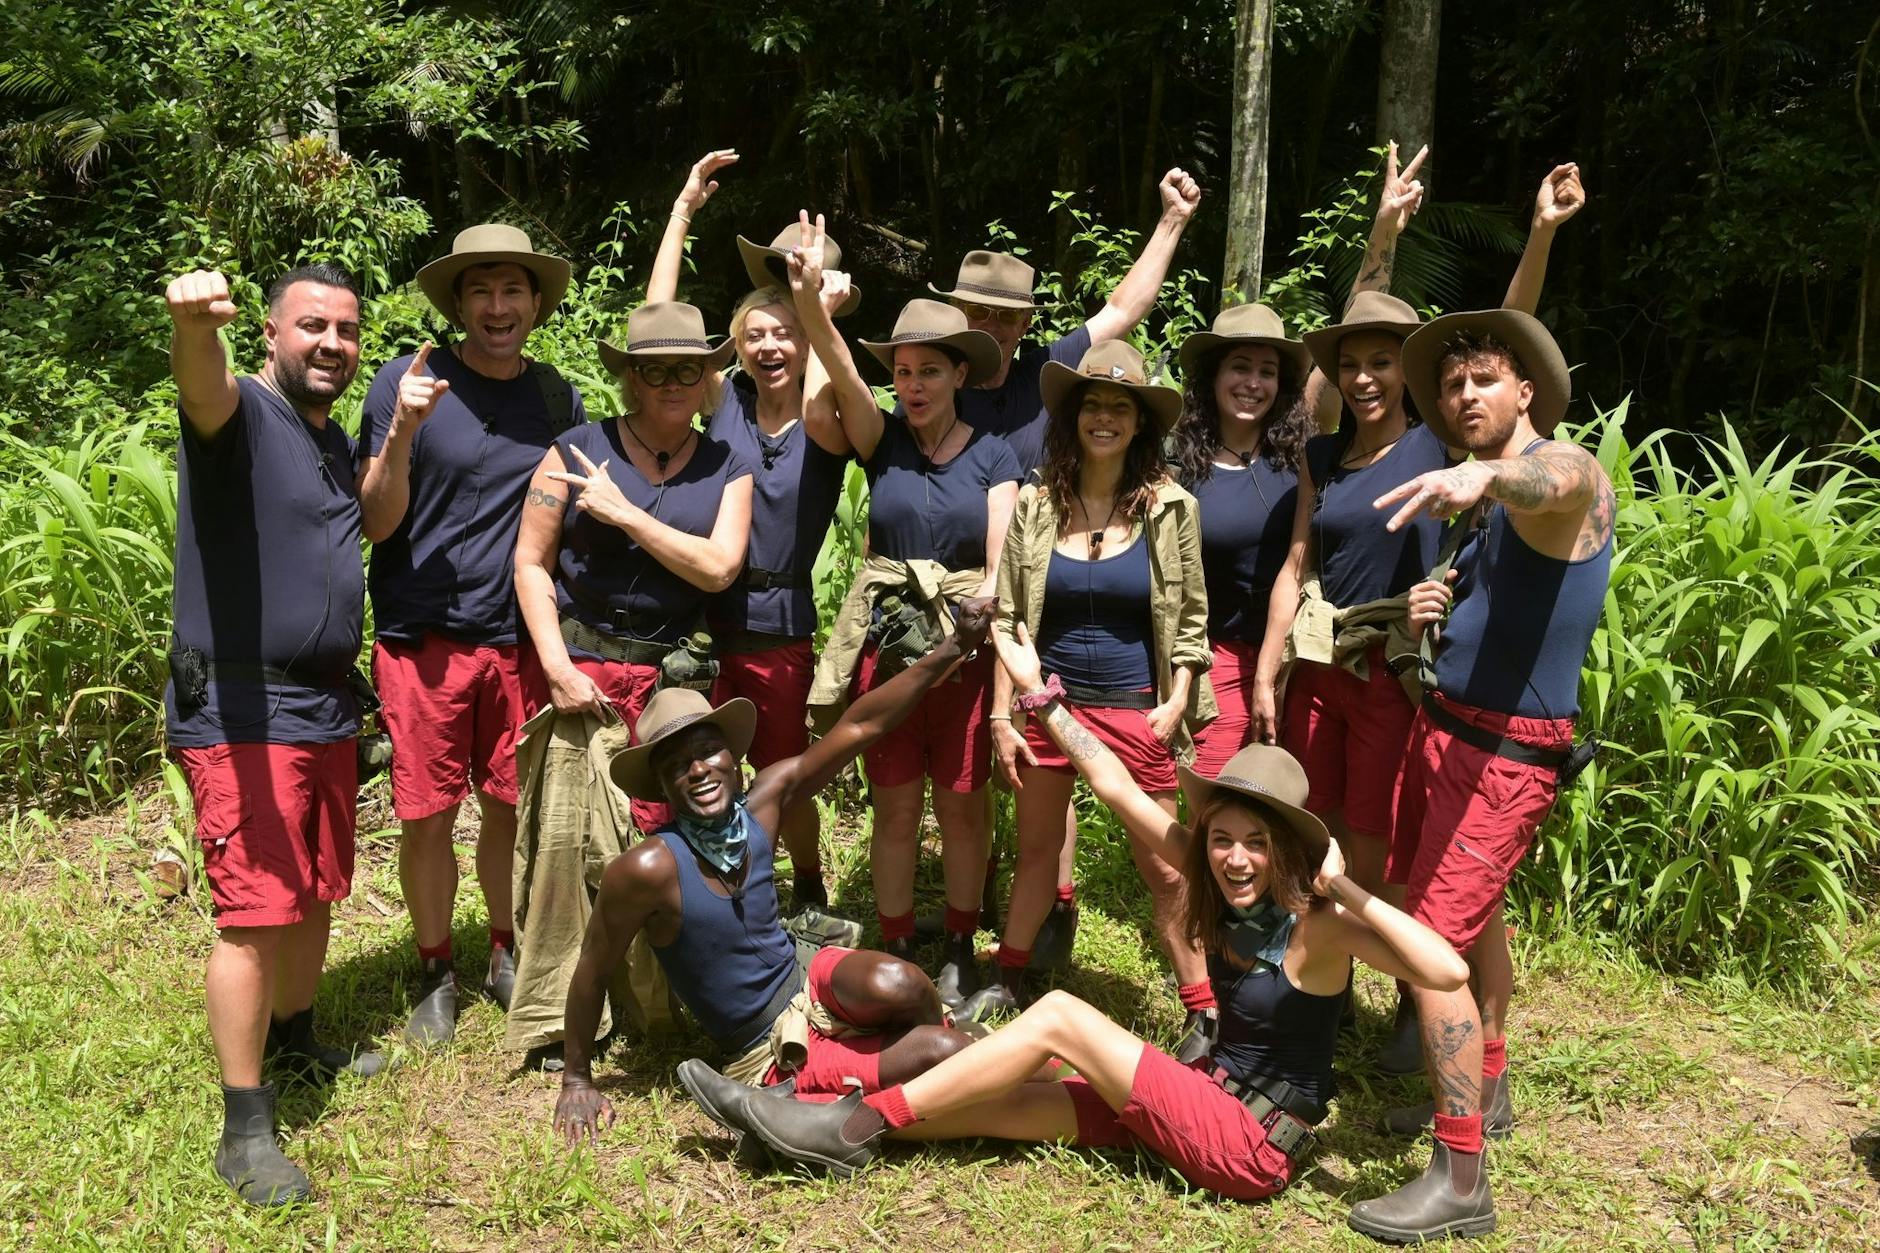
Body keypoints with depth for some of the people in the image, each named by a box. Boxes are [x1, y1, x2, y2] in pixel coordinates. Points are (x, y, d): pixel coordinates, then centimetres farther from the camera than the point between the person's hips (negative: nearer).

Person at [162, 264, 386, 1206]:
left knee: (315, 892, 18)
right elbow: (202, 386, -39)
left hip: (325, 706, 8)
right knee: (257, 910, -8)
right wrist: (192, 323, -58)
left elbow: (374, 527, 26)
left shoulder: (334, 440, 13)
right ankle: (244, 1131, 2)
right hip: (239, 713, -8)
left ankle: (292, 1041, 39)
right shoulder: (241, 412, -12)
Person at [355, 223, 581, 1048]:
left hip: (519, 636, 3)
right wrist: (401, 432, -24)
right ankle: (435, 975, 23)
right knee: (427, 815, 3)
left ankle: (506, 956, 31)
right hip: (424, 636, -3)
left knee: (512, 805, 12)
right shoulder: (408, 383, -6)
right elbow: (377, 522, -8)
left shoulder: (556, 398, 5)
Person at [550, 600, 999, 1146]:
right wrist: (577, 1080, 0)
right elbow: (593, 973, -10)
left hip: (814, 984, 5)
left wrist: (955, 649, -8)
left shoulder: (760, 802, -8)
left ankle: (927, 1030, 0)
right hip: (773, 1056, -5)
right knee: (945, 1052, -26)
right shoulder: (650, 868, -24)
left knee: (893, 983, -32)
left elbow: (858, 726, -6)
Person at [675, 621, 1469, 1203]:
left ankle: (860, 1123, -11)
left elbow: (1448, 972, -33)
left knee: (1059, 1015, -16)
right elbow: (1117, 790, -2)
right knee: (1006, 1102, -2)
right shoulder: (1223, 888, -1)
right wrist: (1040, 694, -2)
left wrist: (1351, 890, -32)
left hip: (1254, 1147, -7)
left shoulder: (1319, 922, -18)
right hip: (1213, 1101, 7)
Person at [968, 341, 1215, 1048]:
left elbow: (1189, 621, 3)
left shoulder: (1170, 509, -3)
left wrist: (1175, 704, -7)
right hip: (1049, 700, 2)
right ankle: (1009, 982, 34)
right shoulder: (1036, 504, -1)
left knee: (1163, 867, 3)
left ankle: (1203, 1011, 18)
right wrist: (1001, 715, -1)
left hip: (1136, 708, -2)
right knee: (1036, 847, 16)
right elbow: (1007, 618, 2)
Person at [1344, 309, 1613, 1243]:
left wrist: (1485, 472, -63)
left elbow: (1550, 481, -40)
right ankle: (1484, 1090, 40)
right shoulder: (1485, 509, 14)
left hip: (1505, 753, -10)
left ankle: (1460, 1179, -5)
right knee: (1473, 916, 22)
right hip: (1442, 727, 10)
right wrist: (1430, 616, 1)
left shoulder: (1569, 474, -14)